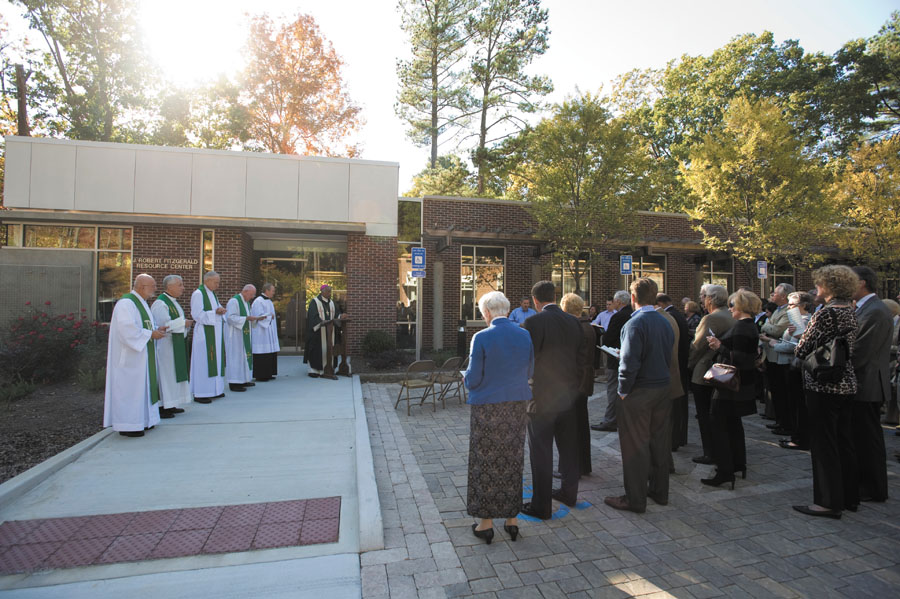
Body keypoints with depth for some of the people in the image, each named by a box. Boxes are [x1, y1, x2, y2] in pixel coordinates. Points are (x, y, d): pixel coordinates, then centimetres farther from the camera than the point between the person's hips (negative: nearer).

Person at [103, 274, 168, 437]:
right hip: (129, 356, -10)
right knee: (129, 387, -4)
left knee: (141, 385, 14)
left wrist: (156, 329, 5)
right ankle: (127, 425, 4)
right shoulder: (126, 303, -17)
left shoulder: (141, 302, 15)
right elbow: (127, 329, -26)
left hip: (141, 354, 10)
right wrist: (151, 333, -21)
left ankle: (140, 420, 23)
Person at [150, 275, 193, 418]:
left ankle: (170, 405, 21)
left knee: (174, 373, 13)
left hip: (176, 345, 10)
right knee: (165, 374, -5)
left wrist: (186, 324, 6)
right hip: (165, 345, -10)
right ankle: (162, 407, 2)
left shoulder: (173, 302, 15)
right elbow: (164, 325, -25)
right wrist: (183, 323, -17)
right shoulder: (160, 303, -16)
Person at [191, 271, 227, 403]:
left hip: (215, 333, 9)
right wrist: (215, 312, -23)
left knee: (215, 361, 11)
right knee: (204, 362, -7)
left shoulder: (212, 294, 17)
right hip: (204, 333, -9)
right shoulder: (198, 294, -9)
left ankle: (213, 390, 19)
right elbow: (197, 315, -15)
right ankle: (200, 394, -1)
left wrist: (220, 311, 2)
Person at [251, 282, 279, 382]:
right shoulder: (258, 301, -11)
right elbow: (259, 317, -17)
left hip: (269, 332, 9)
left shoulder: (269, 301, 17)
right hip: (261, 332, -9)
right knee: (262, 354, -7)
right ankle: (260, 375, 0)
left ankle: (268, 374, 14)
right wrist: (270, 316, -5)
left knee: (270, 353, 7)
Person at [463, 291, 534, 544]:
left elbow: (473, 379, -14)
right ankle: (512, 519, 28)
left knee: (485, 462, 10)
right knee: (512, 461, 16)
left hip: (487, 408, -4)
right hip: (517, 406, 5)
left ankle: (486, 523, 22)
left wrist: (466, 378, 9)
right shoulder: (525, 335, -2)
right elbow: (529, 373, 7)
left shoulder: (481, 338, -16)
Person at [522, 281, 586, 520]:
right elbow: (580, 359, 8)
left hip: (542, 397, -7)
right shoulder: (573, 322, 3)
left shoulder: (534, 322, -16)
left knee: (541, 453, 4)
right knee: (568, 446, 20)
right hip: (568, 395, 7)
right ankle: (569, 493, 38)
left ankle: (541, 505, 15)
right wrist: (574, 387, 17)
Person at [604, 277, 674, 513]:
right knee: (660, 442, 17)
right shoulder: (665, 322, 6)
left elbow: (630, 362, -23)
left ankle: (635, 499, 13)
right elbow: (668, 357, 13)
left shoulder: (635, 323, -19)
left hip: (639, 392, -8)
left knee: (635, 445, 3)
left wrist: (623, 390, -11)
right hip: (663, 388, 8)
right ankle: (660, 491, 32)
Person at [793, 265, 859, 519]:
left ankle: (829, 502, 8)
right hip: (846, 384, 9)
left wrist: (801, 337, 3)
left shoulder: (825, 313, -18)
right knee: (844, 441, 17)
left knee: (823, 443, 0)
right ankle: (849, 496, 28)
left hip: (823, 385, -9)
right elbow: (848, 348, 16)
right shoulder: (851, 312, 9)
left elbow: (802, 350, -17)